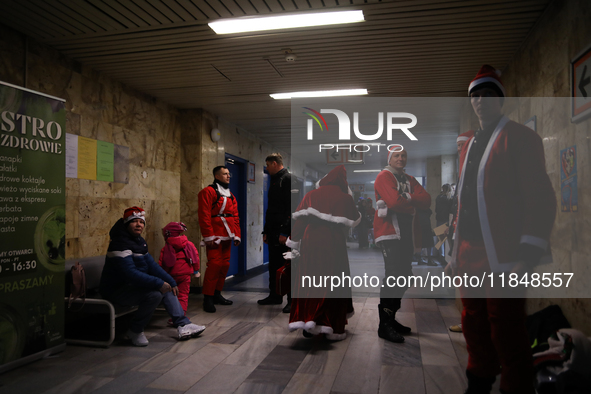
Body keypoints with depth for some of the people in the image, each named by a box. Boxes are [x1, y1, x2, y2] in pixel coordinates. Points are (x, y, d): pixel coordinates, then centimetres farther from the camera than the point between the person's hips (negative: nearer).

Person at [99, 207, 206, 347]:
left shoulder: (139, 241, 10)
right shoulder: (119, 244, -21)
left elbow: (152, 265, 11)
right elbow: (131, 273, -31)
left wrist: (171, 282, 2)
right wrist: (158, 283, -32)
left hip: (131, 285, 10)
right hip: (115, 291, -10)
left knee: (167, 287, 5)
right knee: (154, 294, -28)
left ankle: (183, 325, 0)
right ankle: (135, 331, -8)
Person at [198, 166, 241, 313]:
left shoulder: (231, 196, 19)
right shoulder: (208, 192, -6)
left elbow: (235, 217, 18)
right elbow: (204, 216, -13)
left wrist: (237, 235, 9)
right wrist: (208, 236, -18)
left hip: (227, 237, 8)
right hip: (215, 237, -8)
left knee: (225, 265, 10)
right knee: (214, 264, -11)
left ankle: (217, 294, 22)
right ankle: (208, 298, -3)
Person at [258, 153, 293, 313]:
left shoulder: (288, 179, -9)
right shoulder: (274, 181, 19)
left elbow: (291, 207, -18)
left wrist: (285, 232, -21)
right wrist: (266, 231, 18)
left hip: (284, 232, -9)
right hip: (274, 231, 9)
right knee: (274, 265, 13)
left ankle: (293, 300, 4)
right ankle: (275, 296, 24)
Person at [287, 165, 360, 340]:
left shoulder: (311, 195, 6)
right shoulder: (345, 198, -2)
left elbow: (299, 220, 2)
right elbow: (353, 221, 6)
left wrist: (294, 243, 6)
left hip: (310, 243, 3)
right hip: (333, 246, -3)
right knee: (334, 285, 7)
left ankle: (306, 321, 12)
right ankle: (334, 329, 11)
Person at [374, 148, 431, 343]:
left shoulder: (410, 180, 20)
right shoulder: (384, 176, -3)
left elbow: (426, 200, 5)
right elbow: (394, 202, -18)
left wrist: (406, 198, -10)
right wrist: (413, 203, -2)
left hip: (406, 235, 8)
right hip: (389, 233, -8)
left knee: (404, 276, 9)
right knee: (394, 275, -15)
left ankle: (391, 319, 21)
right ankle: (384, 325, -10)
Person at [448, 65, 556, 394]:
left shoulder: (519, 137, -4)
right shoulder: (469, 146, 16)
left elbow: (540, 199, -11)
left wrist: (527, 257, -18)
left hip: (502, 259, -7)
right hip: (470, 259, 7)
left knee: (507, 336, 2)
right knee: (475, 330, 18)